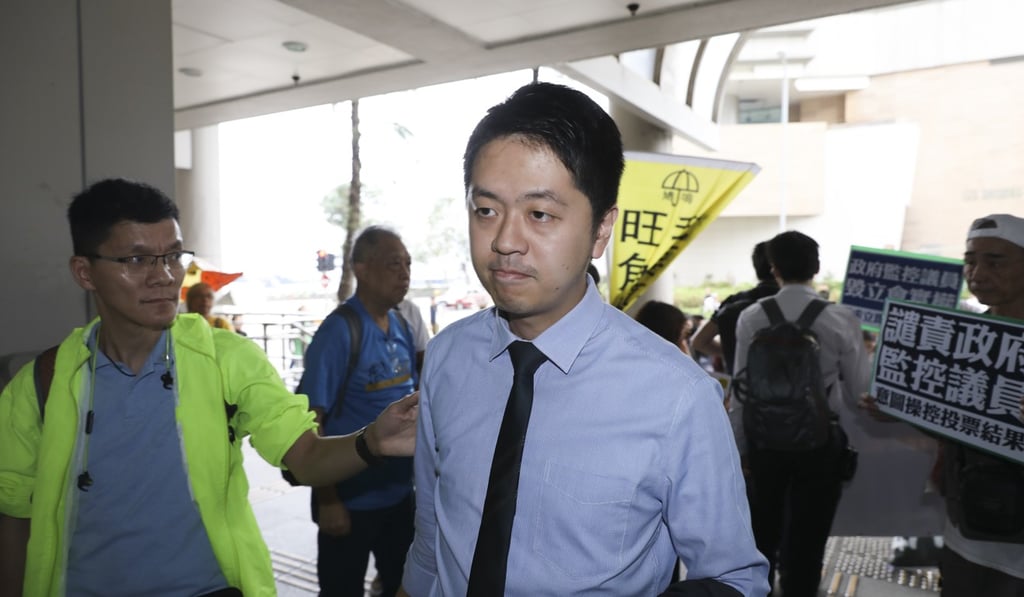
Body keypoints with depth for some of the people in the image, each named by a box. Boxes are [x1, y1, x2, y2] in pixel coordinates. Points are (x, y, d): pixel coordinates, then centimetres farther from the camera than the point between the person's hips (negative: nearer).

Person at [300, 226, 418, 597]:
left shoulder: (402, 327, 3)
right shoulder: (339, 331, -18)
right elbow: (309, 421, -18)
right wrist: (327, 500, -17)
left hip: (400, 492, 6)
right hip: (351, 498, -6)